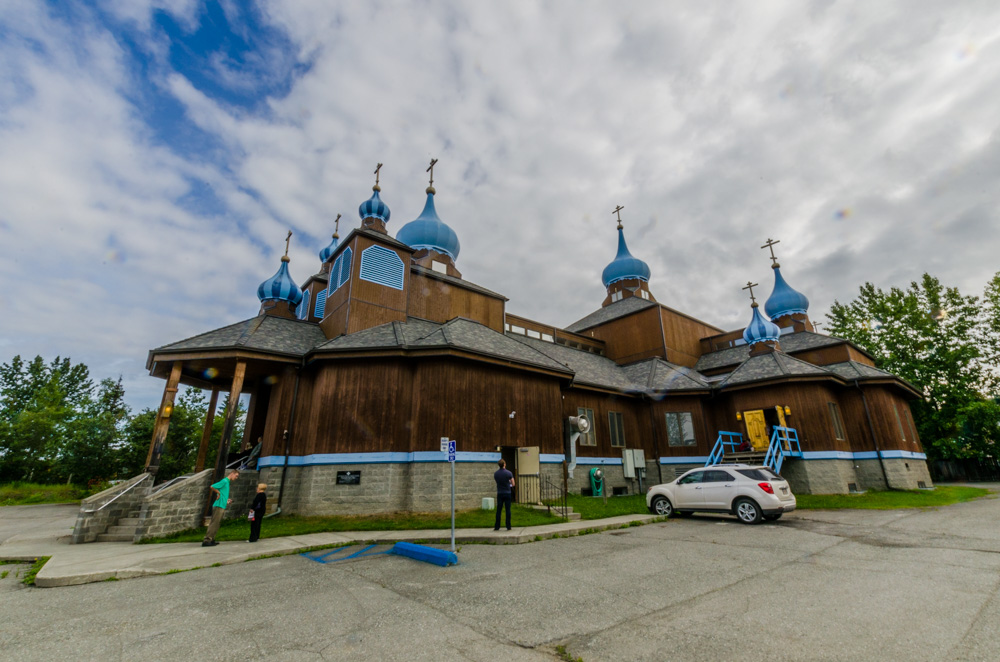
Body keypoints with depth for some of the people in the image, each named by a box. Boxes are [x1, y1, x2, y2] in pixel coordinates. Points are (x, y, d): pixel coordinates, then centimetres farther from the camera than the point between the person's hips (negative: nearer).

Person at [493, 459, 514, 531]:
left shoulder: (495, 473, -2)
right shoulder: (509, 473, -11)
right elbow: (513, 484, -5)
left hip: (499, 493, 2)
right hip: (507, 493, -2)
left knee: (498, 510, 6)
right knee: (508, 510, 4)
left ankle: (497, 527, 8)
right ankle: (508, 527, 6)